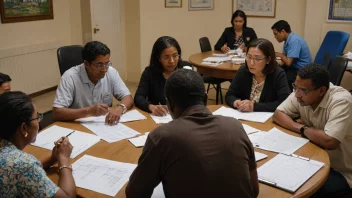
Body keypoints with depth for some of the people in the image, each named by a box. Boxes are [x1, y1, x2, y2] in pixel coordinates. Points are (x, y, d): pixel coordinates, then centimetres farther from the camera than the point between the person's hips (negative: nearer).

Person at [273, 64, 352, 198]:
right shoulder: (301, 93, -9)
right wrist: (299, 126, -20)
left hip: (341, 170, -6)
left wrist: (302, 129, -19)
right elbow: (278, 114, -3)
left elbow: (329, 141, -37)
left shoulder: (341, 101, -28)